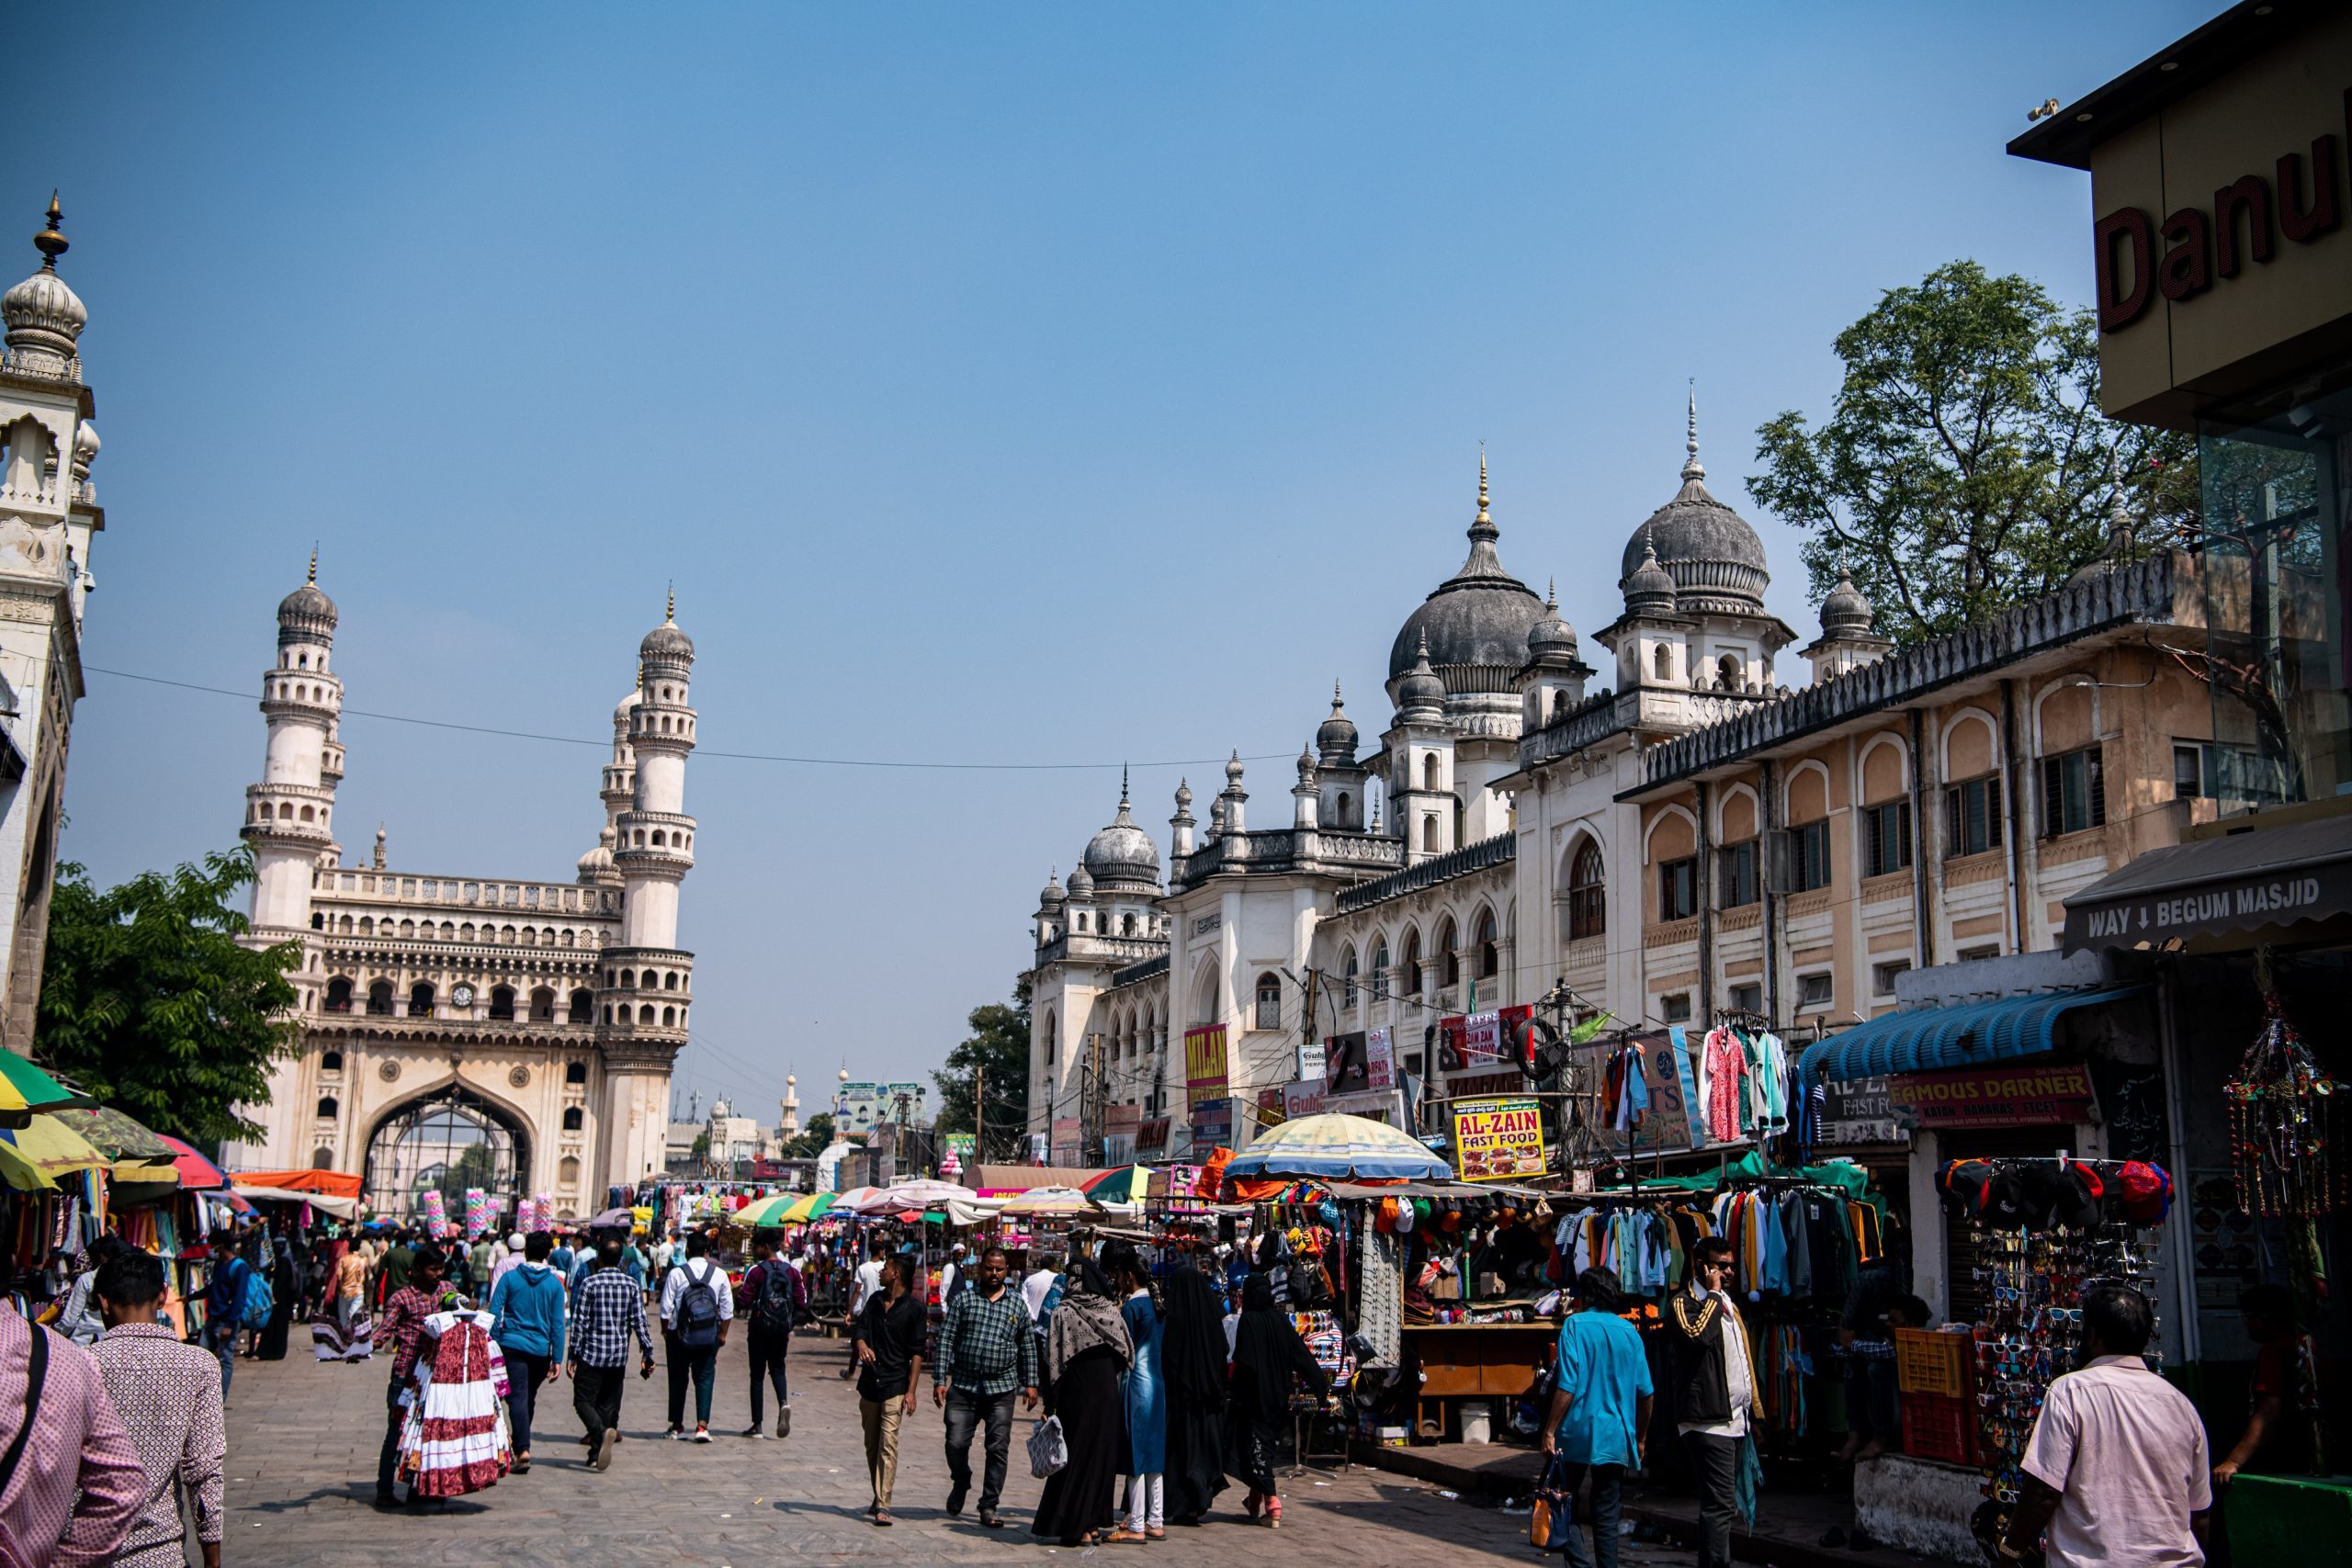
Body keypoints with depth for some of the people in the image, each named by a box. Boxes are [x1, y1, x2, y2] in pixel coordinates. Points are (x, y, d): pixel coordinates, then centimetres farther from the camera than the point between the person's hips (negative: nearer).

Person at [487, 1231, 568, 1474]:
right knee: (529, 1399, 18)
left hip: (512, 1345, -2)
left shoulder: (509, 1278, -1)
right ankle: (521, 1443, 31)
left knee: (518, 1397, -7)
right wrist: (557, 1359, 4)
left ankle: (523, 1449, -22)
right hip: (541, 1349, 2)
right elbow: (558, 1324, 1)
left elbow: (494, 1314, -4)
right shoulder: (554, 1283, 1)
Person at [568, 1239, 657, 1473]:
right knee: (608, 1405, 13)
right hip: (619, 1356, 3)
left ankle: (601, 1432, -24)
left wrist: (574, 1354, -4)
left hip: (592, 1353, -3)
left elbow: (579, 1321, -8)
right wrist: (648, 1354, 4)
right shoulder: (632, 1285, 2)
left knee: (583, 1400, 2)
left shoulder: (589, 1283, -6)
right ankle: (597, 1453, 12)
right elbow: (639, 1322, 0)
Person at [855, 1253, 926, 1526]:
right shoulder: (875, 1300, 11)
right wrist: (862, 1346, -19)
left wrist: (911, 1391, -11)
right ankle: (878, 1496, 26)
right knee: (871, 1444, 12)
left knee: (888, 1443, -13)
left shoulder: (913, 1307, -5)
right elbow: (862, 1327, 6)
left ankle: (883, 1505, -16)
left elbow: (917, 1352, -6)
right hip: (870, 1381, 6)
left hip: (895, 1384, -6)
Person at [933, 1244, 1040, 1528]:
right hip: (963, 1385, -1)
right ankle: (961, 1483, 28)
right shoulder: (963, 1299, 4)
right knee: (956, 1443, -2)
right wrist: (940, 1380, -5)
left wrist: (1030, 1383, 9)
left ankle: (989, 1507, 10)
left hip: (1001, 1389, 1)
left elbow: (1028, 1346, 15)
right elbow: (946, 1339, 2)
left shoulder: (1017, 1304, 9)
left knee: (998, 1449, 0)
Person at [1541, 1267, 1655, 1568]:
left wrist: (1550, 1431, -8)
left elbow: (1567, 1387, -14)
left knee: (1564, 1506, 9)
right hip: (1616, 1436, 3)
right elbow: (1645, 1392, 8)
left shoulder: (1575, 1325, -6)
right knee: (1606, 1515, 8)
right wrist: (1641, 1438, 20)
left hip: (1577, 1431, -3)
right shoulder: (1629, 1331, 6)